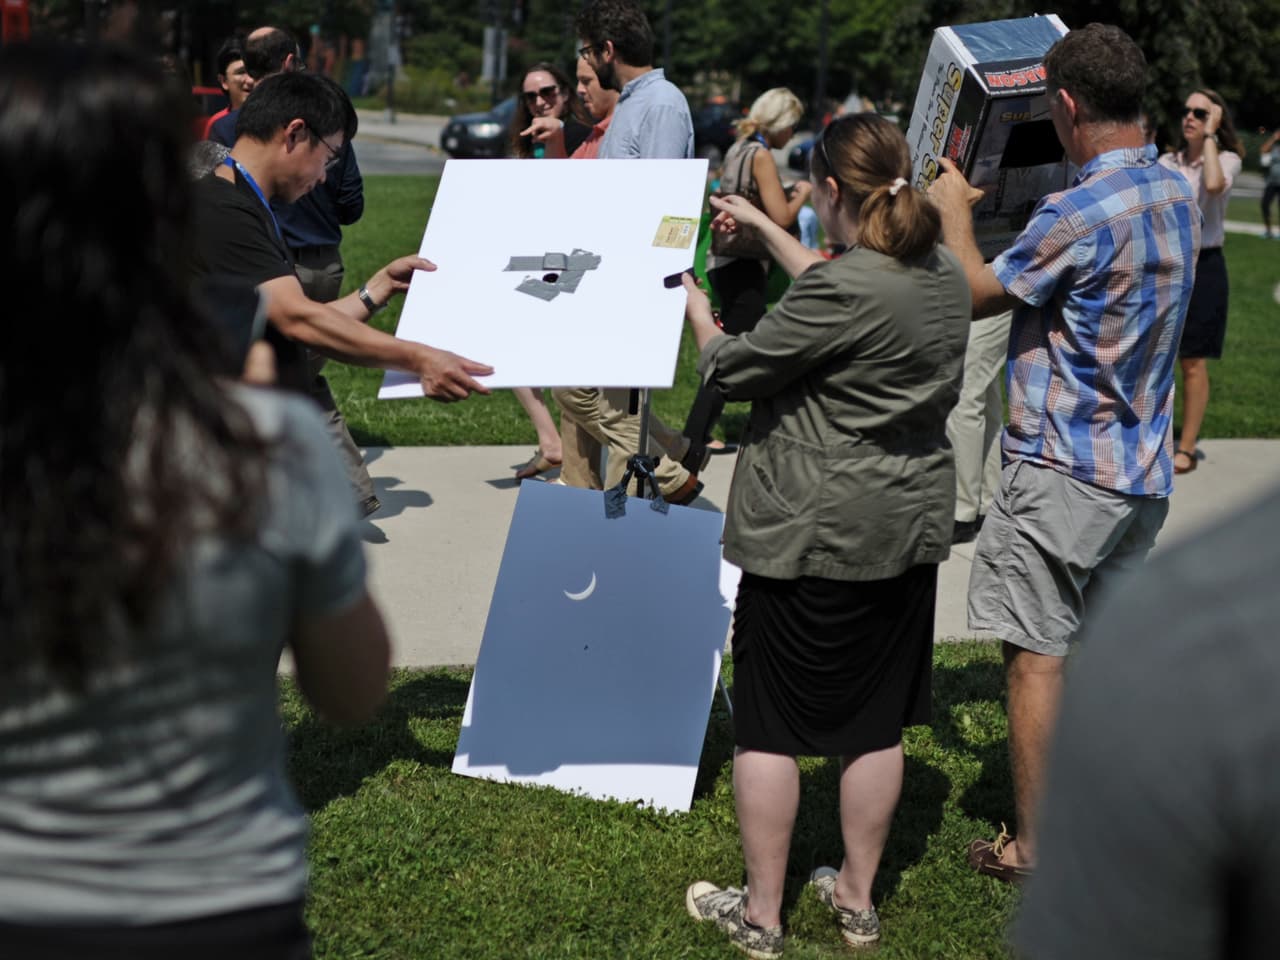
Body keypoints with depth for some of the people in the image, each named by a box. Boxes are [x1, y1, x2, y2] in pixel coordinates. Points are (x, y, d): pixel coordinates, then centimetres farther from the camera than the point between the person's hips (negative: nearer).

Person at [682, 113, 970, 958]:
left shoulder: (839, 291, -22)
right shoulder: (946, 277, 3)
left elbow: (733, 370, -11)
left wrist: (698, 313, 9)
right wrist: (764, 227, 28)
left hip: (814, 533, -8)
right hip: (910, 526, 8)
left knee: (769, 724, 6)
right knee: (879, 722, 15)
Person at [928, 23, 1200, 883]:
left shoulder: (1077, 215, -21)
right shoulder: (1179, 196, 6)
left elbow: (977, 294, -10)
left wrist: (954, 210, 6)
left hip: (1065, 468, -8)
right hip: (1144, 466, 8)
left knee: (1037, 653, 2)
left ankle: (1031, 848, 10)